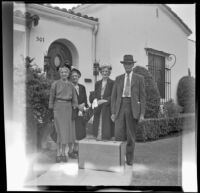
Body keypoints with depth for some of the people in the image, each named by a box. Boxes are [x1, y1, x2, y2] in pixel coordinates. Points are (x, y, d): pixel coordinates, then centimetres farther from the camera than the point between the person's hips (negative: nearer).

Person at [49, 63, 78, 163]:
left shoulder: (71, 85, 10)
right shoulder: (55, 84, 1)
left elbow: (74, 99, 12)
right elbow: (52, 97, 4)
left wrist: (75, 108, 4)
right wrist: (52, 109, 1)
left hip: (68, 108, 4)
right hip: (58, 107, -4)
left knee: (67, 131, 4)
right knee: (61, 131, -10)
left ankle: (63, 153, 14)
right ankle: (58, 154, -3)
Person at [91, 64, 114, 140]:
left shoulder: (112, 83, -1)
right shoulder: (97, 83, 16)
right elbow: (95, 95, 17)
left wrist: (104, 100, -15)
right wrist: (95, 101, -4)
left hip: (107, 107, -4)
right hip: (98, 107, 4)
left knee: (106, 123, -4)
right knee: (98, 123, 2)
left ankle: (106, 137, 2)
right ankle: (98, 136, 6)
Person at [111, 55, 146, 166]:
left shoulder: (139, 78, 5)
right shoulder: (118, 79, 12)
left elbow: (142, 97, 1)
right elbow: (114, 96, 10)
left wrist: (142, 113, -6)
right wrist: (113, 112, 2)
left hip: (133, 108, -2)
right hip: (120, 107, 2)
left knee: (131, 136, 4)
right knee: (118, 135, -7)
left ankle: (129, 159, 16)